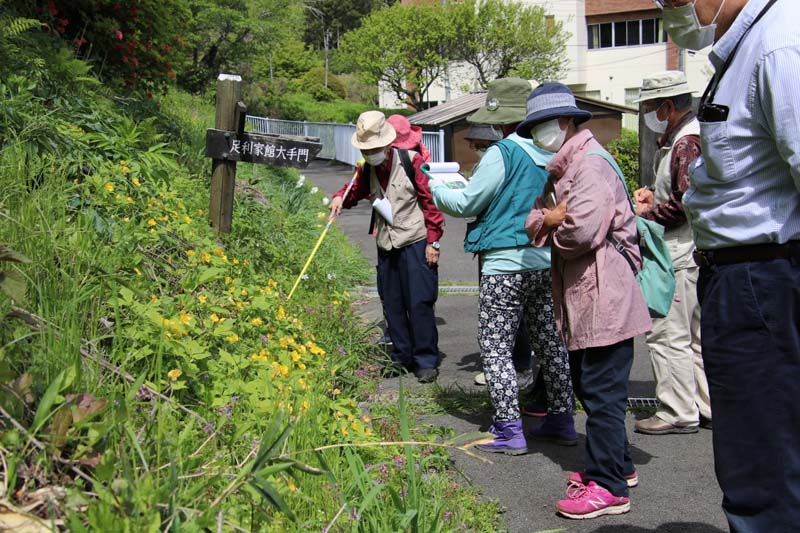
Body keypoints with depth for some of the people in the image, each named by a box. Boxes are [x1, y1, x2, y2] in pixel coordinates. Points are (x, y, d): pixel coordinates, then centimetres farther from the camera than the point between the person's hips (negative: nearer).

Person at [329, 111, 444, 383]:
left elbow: (431, 201, -9)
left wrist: (433, 241, -11)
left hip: (415, 243, -6)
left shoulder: (412, 161, -10)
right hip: (386, 247, 6)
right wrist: (340, 197, -3)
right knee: (393, 306, 11)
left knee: (419, 304, -5)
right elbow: (356, 190, 22)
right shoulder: (367, 169, 7)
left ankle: (426, 361, 5)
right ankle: (401, 358, 23)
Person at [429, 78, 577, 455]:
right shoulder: (554, 153, 7)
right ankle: (562, 420, 25)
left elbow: (467, 203, -7)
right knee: (550, 342, 16)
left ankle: (509, 430, 1)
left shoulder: (502, 153, -14)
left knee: (495, 347, 2)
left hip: (506, 264, -7)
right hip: (548, 262, 7)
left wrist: (436, 189, 12)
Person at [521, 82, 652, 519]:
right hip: (581, 299, 11)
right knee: (586, 384, 18)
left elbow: (581, 232, -26)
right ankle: (616, 464, 32)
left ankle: (608, 486, 3)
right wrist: (548, 218, -9)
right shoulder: (562, 169, 19)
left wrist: (553, 230, -5)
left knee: (602, 392, -5)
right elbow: (533, 223, 13)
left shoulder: (590, 163, -14)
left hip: (604, 297, -11)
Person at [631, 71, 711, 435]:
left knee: (668, 334, -5)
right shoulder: (678, 138, 18)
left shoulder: (687, 142, -15)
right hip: (690, 253, 11)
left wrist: (648, 213, -11)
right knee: (697, 334, 15)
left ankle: (679, 413, 2)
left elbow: (687, 203, -22)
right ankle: (709, 406, 23)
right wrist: (655, 197, 12)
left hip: (681, 255, -11)